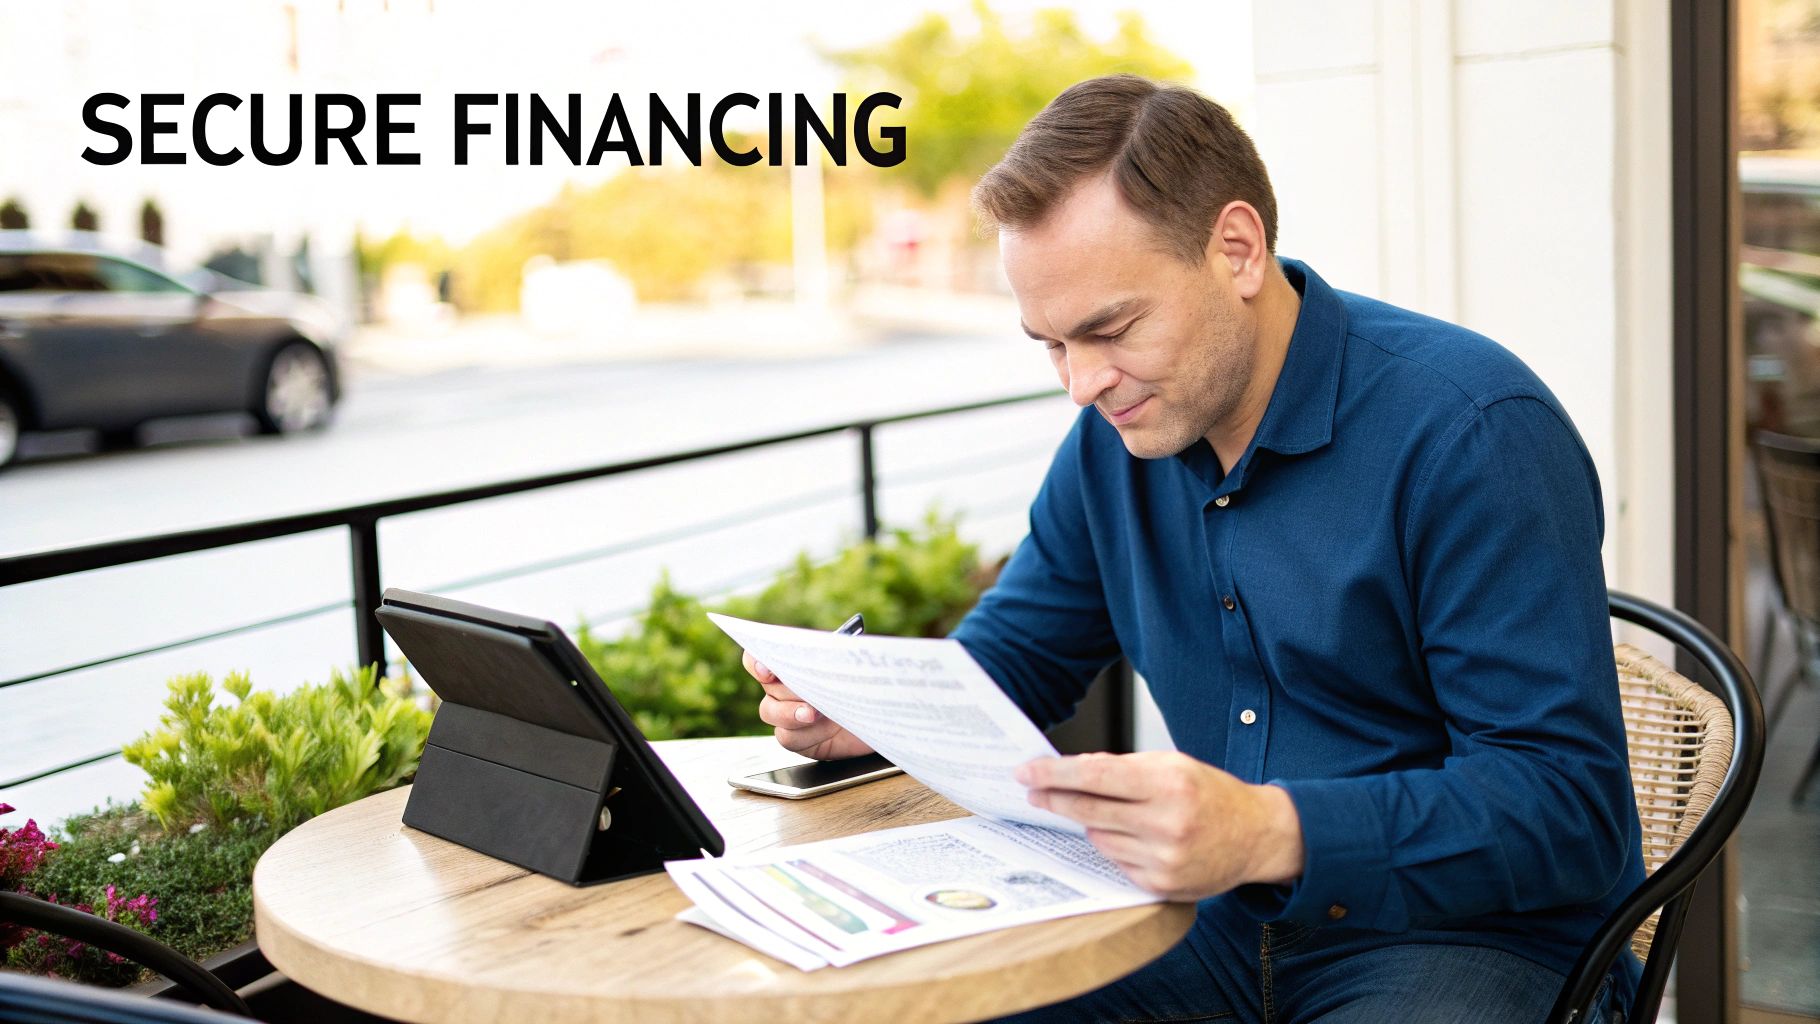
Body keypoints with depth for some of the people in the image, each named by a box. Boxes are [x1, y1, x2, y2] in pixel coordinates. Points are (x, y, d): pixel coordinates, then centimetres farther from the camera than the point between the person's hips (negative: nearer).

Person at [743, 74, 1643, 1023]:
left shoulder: (1471, 430, -18)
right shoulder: (1121, 431, 4)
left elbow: (1571, 810, -22)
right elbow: (1009, 656, 17)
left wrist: (1270, 835, -37)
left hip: (1475, 936, -5)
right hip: (1228, 925, 5)